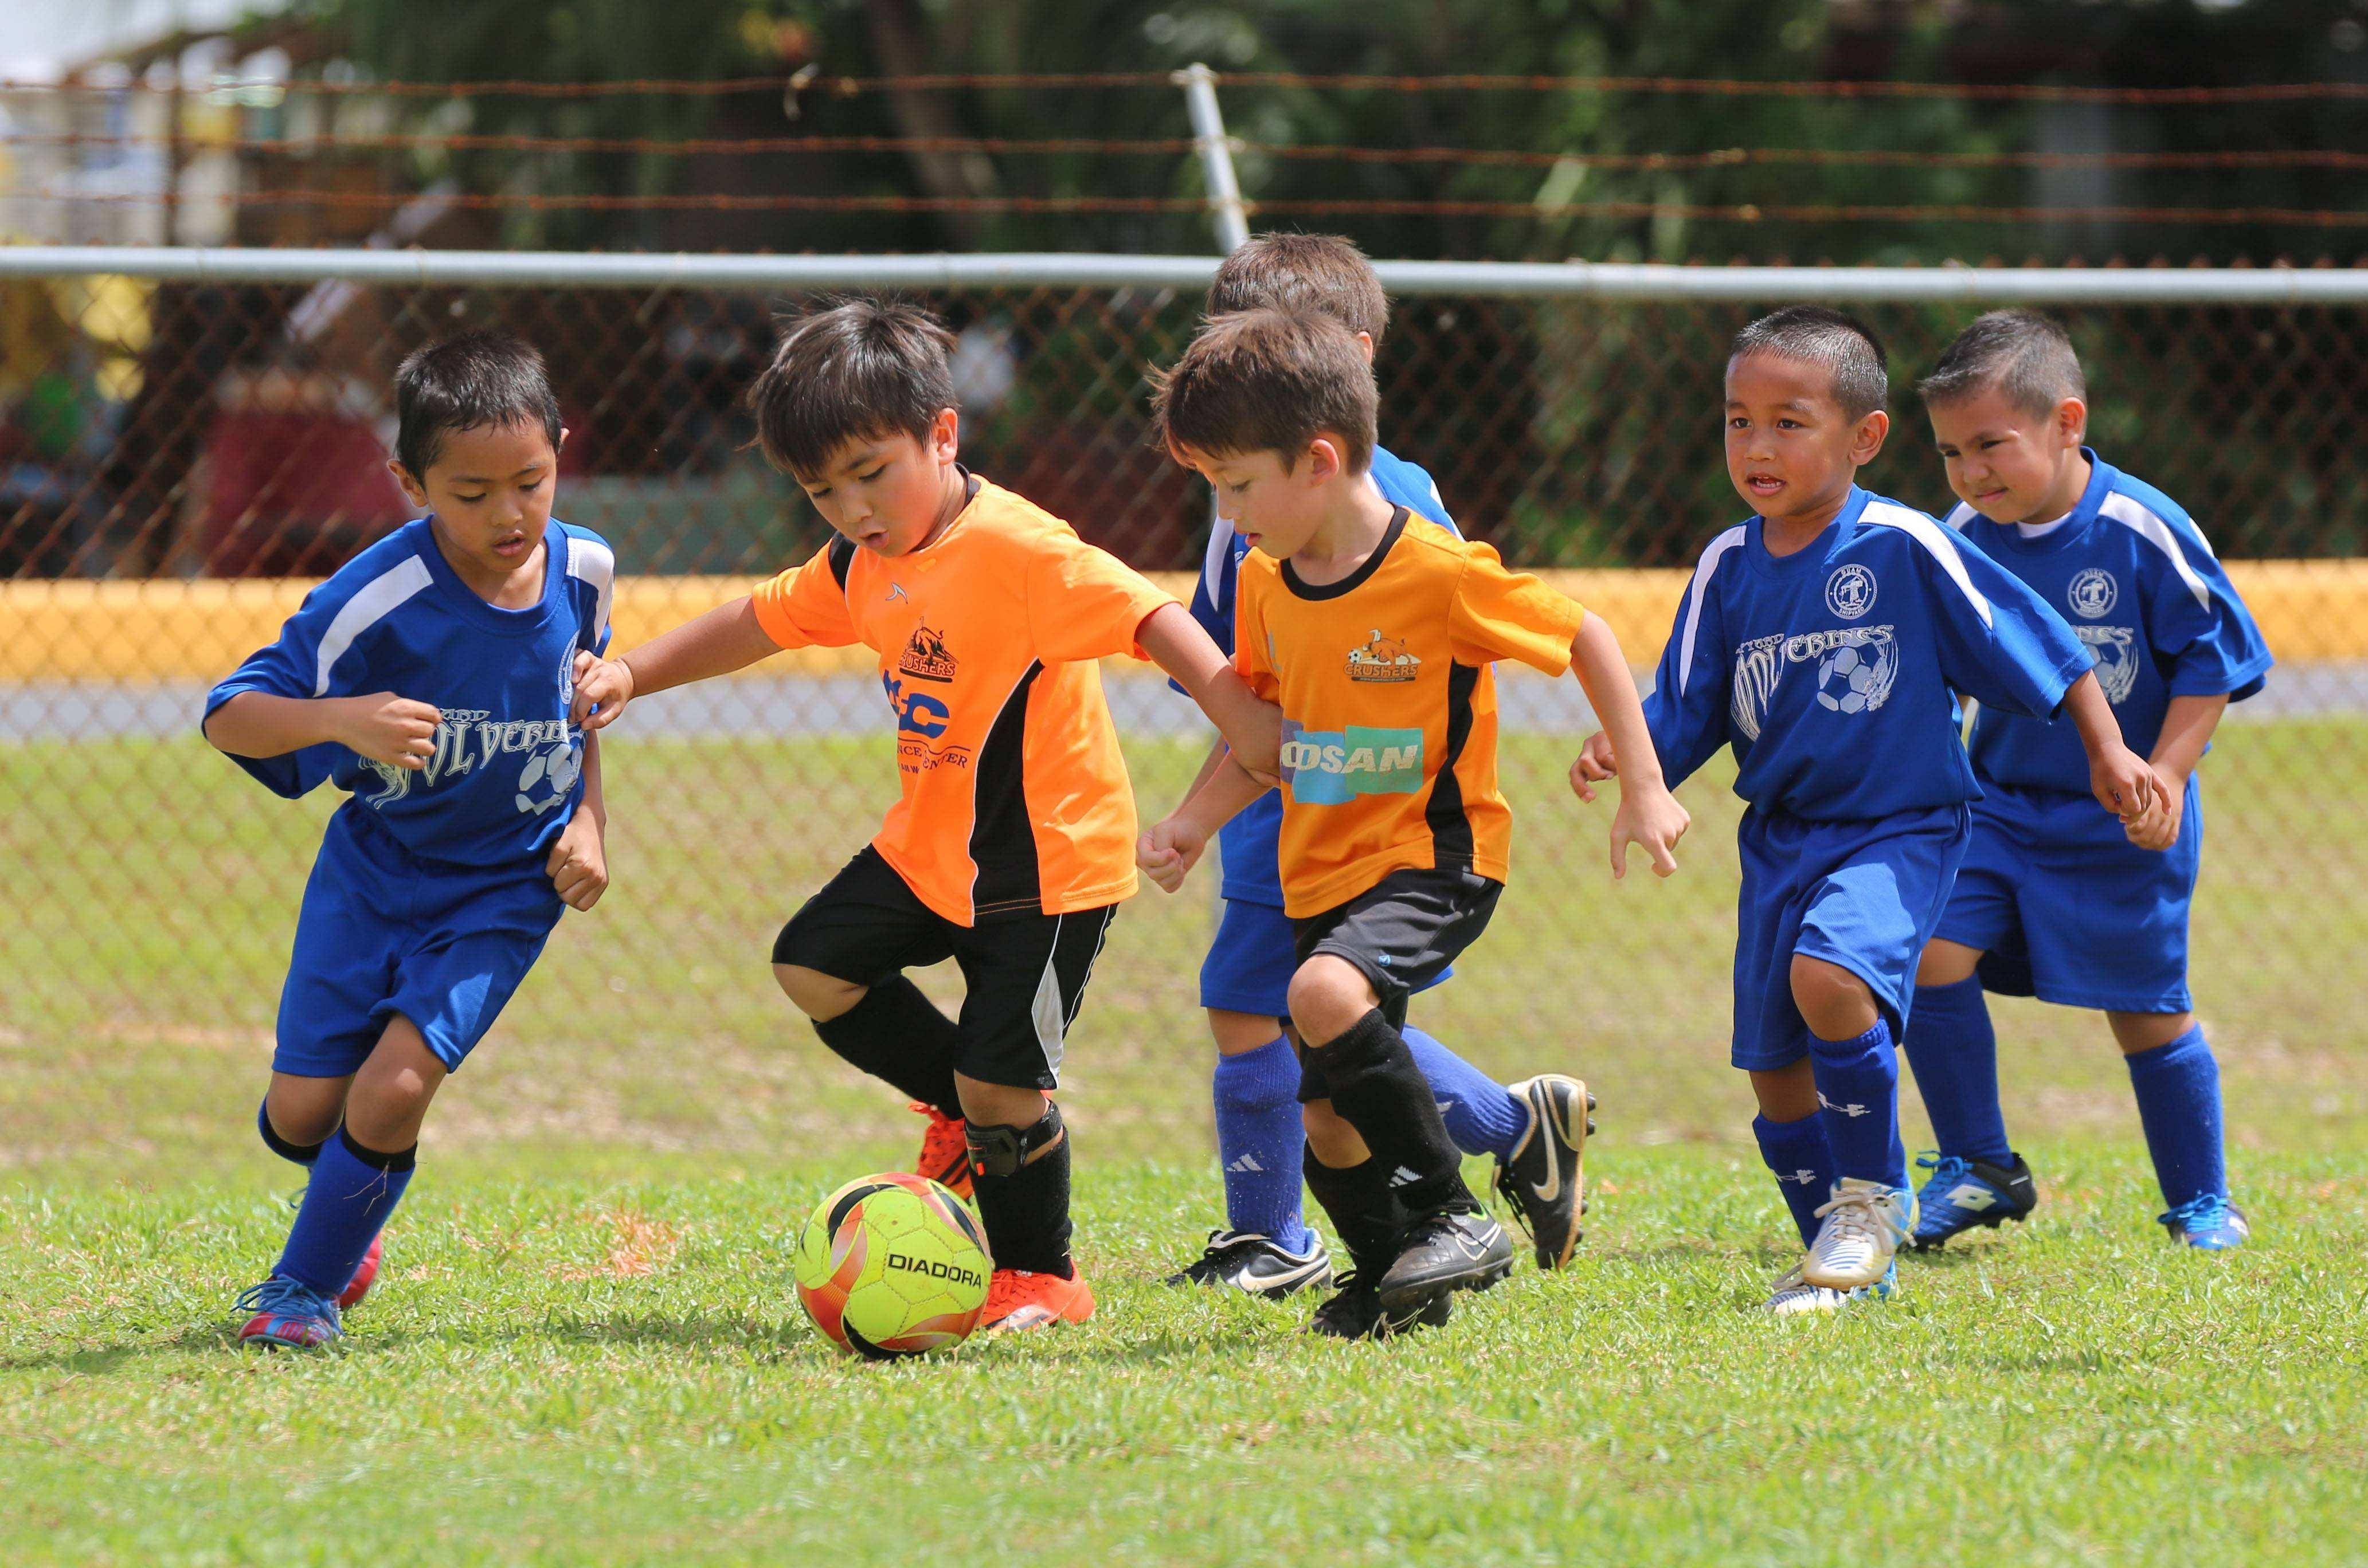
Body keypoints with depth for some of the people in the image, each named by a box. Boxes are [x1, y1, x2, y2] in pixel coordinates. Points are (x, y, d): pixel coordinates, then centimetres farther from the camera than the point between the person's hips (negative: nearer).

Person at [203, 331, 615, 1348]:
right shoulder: (372, 601, -24)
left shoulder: (583, 572, -9)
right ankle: (351, 1223, 38)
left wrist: (586, 821, -1)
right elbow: (229, 718, -24)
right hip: (375, 870, -1)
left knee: (395, 1086, -17)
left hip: (502, 890, 1)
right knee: (301, 1112, 0)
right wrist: (343, 719, -41)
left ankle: (309, 1283, 7)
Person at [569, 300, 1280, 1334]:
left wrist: (1243, 718, -44)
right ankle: (965, 1109, 23)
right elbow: (761, 622, 19)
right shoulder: (863, 565, 3)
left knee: (1002, 1084, -6)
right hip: (931, 846, 9)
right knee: (813, 965, 9)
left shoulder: (1017, 551, -24)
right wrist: (632, 674, 13)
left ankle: (1039, 1277, 16)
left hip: (1046, 860, -8)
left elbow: (1150, 617, -32)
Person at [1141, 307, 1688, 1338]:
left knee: (1325, 992, -34)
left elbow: (1586, 639, -7)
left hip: (1435, 857, -7)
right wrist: (1192, 826, 0)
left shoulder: (1441, 575, -19)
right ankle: (1393, 1282, 34)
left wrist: (1644, 788, -6)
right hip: (1320, 868, 7)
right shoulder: (1266, 586, 2)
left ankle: (1455, 1214, -21)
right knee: (1326, 1122, 8)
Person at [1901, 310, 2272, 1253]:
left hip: (2123, 821, -4)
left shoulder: (2144, 531, -17)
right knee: (1935, 953, -13)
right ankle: (1980, 1170, 3)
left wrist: (2166, 773, -17)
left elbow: (2214, 659, -10)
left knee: (2146, 1011, 4)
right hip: (2000, 802, 4)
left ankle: (2199, 1202, 23)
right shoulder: (1961, 539, -5)